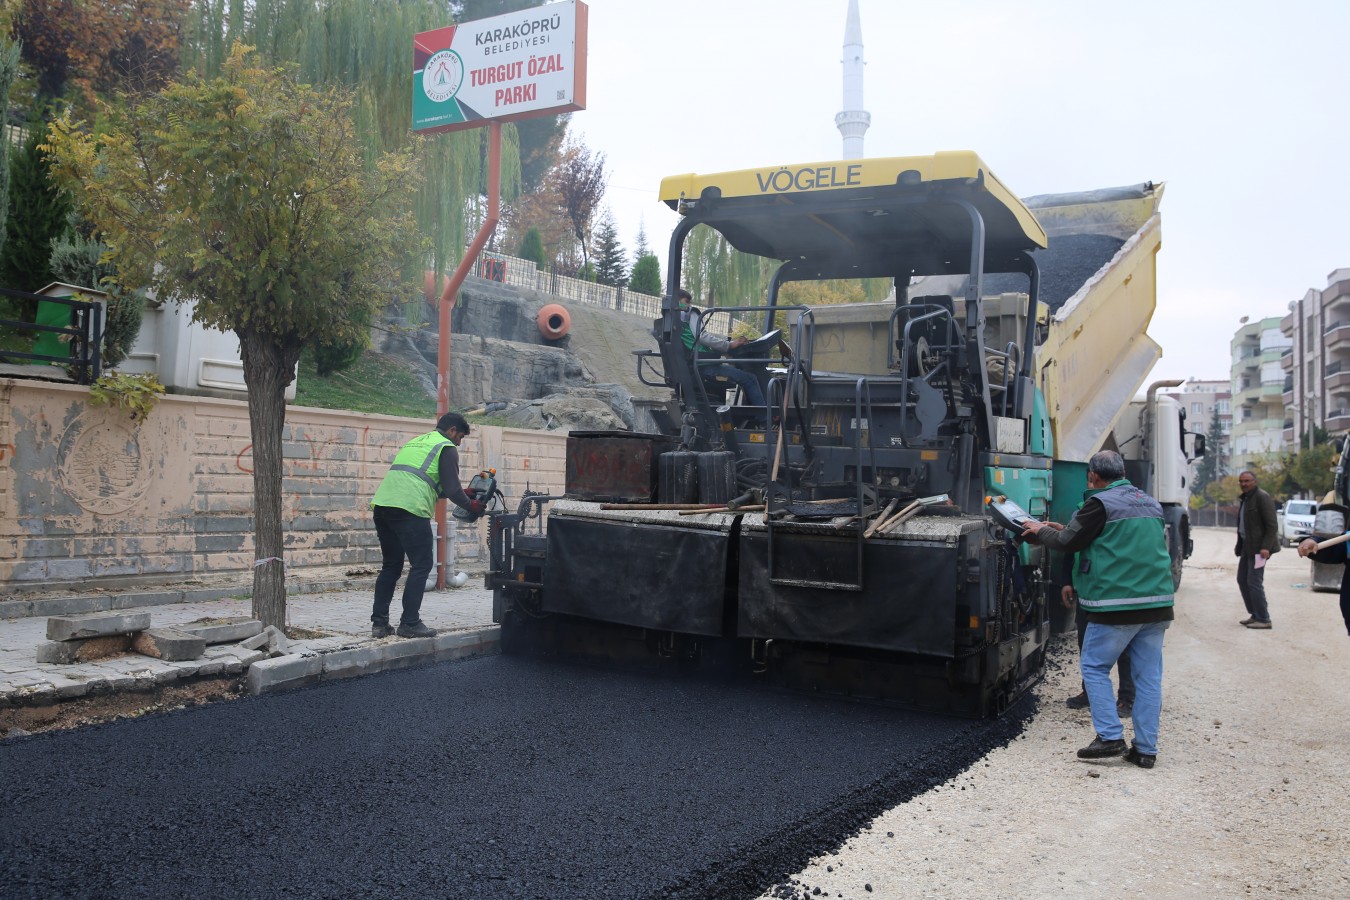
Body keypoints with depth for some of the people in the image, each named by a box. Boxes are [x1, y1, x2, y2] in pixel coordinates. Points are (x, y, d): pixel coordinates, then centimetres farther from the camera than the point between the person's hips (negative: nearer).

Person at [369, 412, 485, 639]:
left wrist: (464, 495, 34)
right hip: (410, 509, -8)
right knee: (421, 566, 2)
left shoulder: (414, 442, 30)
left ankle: (379, 622, 15)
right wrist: (471, 505, 15)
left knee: (391, 565, 17)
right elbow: (451, 489, -4)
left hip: (381, 504, 8)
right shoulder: (447, 448, 5)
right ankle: (410, 623, 0)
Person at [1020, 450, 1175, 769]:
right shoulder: (1151, 504, 16)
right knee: (1149, 676, 8)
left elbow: (1068, 543, -5)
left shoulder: (1100, 503, -9)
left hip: (1115, 605, -7)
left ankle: (1110, 737, 0)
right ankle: (1146, 749, 10)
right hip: (1157, 603, 7)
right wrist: (1064, 529, 26)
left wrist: (1041, 531, 15)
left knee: (1094, 668, 7)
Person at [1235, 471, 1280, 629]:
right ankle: (1255, 615, 20)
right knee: (1242, 580, 11)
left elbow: (1272, 525, -16)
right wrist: (1239, 545, 17)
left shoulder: (1262, 497, -12)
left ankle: (1263, 619, -2)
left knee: (1254, 583, -9)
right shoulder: (1244, 498, 17)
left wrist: (1266, 547, -23)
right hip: (1247, 546, 10)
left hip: (1259, 547, -10)